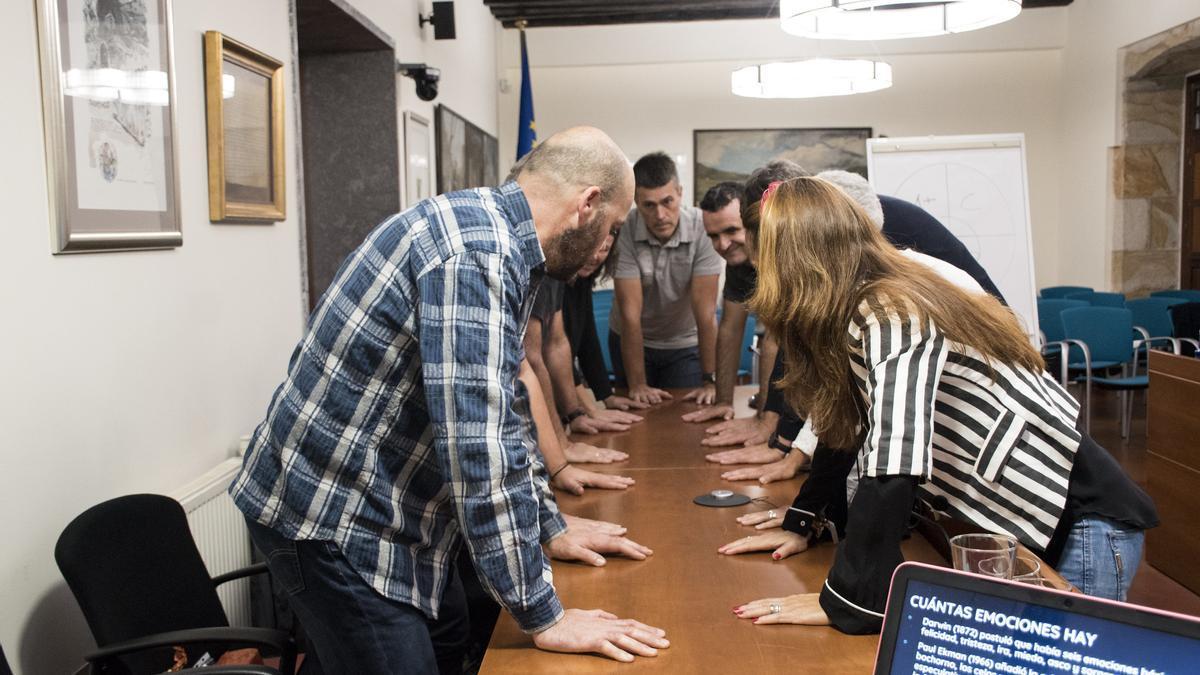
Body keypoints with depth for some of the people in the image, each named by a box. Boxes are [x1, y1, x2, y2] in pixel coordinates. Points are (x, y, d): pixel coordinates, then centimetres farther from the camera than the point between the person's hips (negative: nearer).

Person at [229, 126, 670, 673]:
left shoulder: (495, 240, 7)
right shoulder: (477, 248, -26)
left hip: (380, 504, 10)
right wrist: (544, 617, -22)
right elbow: (479, 447, -30)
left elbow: (499, 415, 15)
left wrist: (549, 528, 17)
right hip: (332, 520, -10)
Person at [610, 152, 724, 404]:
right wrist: (637, 385, -23)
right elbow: (630, 312, -25)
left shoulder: (702, 228, -25)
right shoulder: (623, 231, -25)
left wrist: (711, 380, -25)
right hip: (630, 342, 0)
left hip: (686, 344, 0)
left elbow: (705, 312, -24)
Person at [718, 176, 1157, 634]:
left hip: (1082, 528, -8)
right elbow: (847, 431, 10)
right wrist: (799, 524, 5)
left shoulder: (889, 318, -26)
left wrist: (844, 601, -33)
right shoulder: (862, 315, 2)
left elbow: (893, 462, -37)